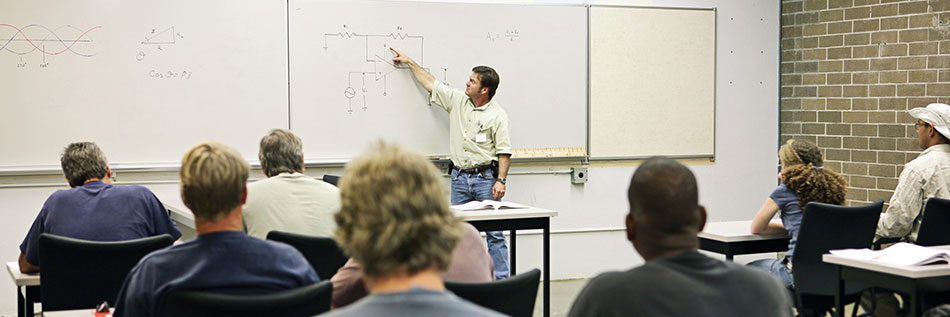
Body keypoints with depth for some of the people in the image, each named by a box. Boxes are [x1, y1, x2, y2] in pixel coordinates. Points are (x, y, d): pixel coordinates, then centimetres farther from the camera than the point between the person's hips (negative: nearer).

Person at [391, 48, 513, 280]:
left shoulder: (497, 115, -6)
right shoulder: (457, 100, 9)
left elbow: (504, 151, -7)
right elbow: (430, 83, 19)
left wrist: (501, 180, -15)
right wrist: (409, 62, 23)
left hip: (485, 177, -5)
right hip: (459, 177, 5)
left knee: (494, 232, -4)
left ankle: (501, 280, -1)